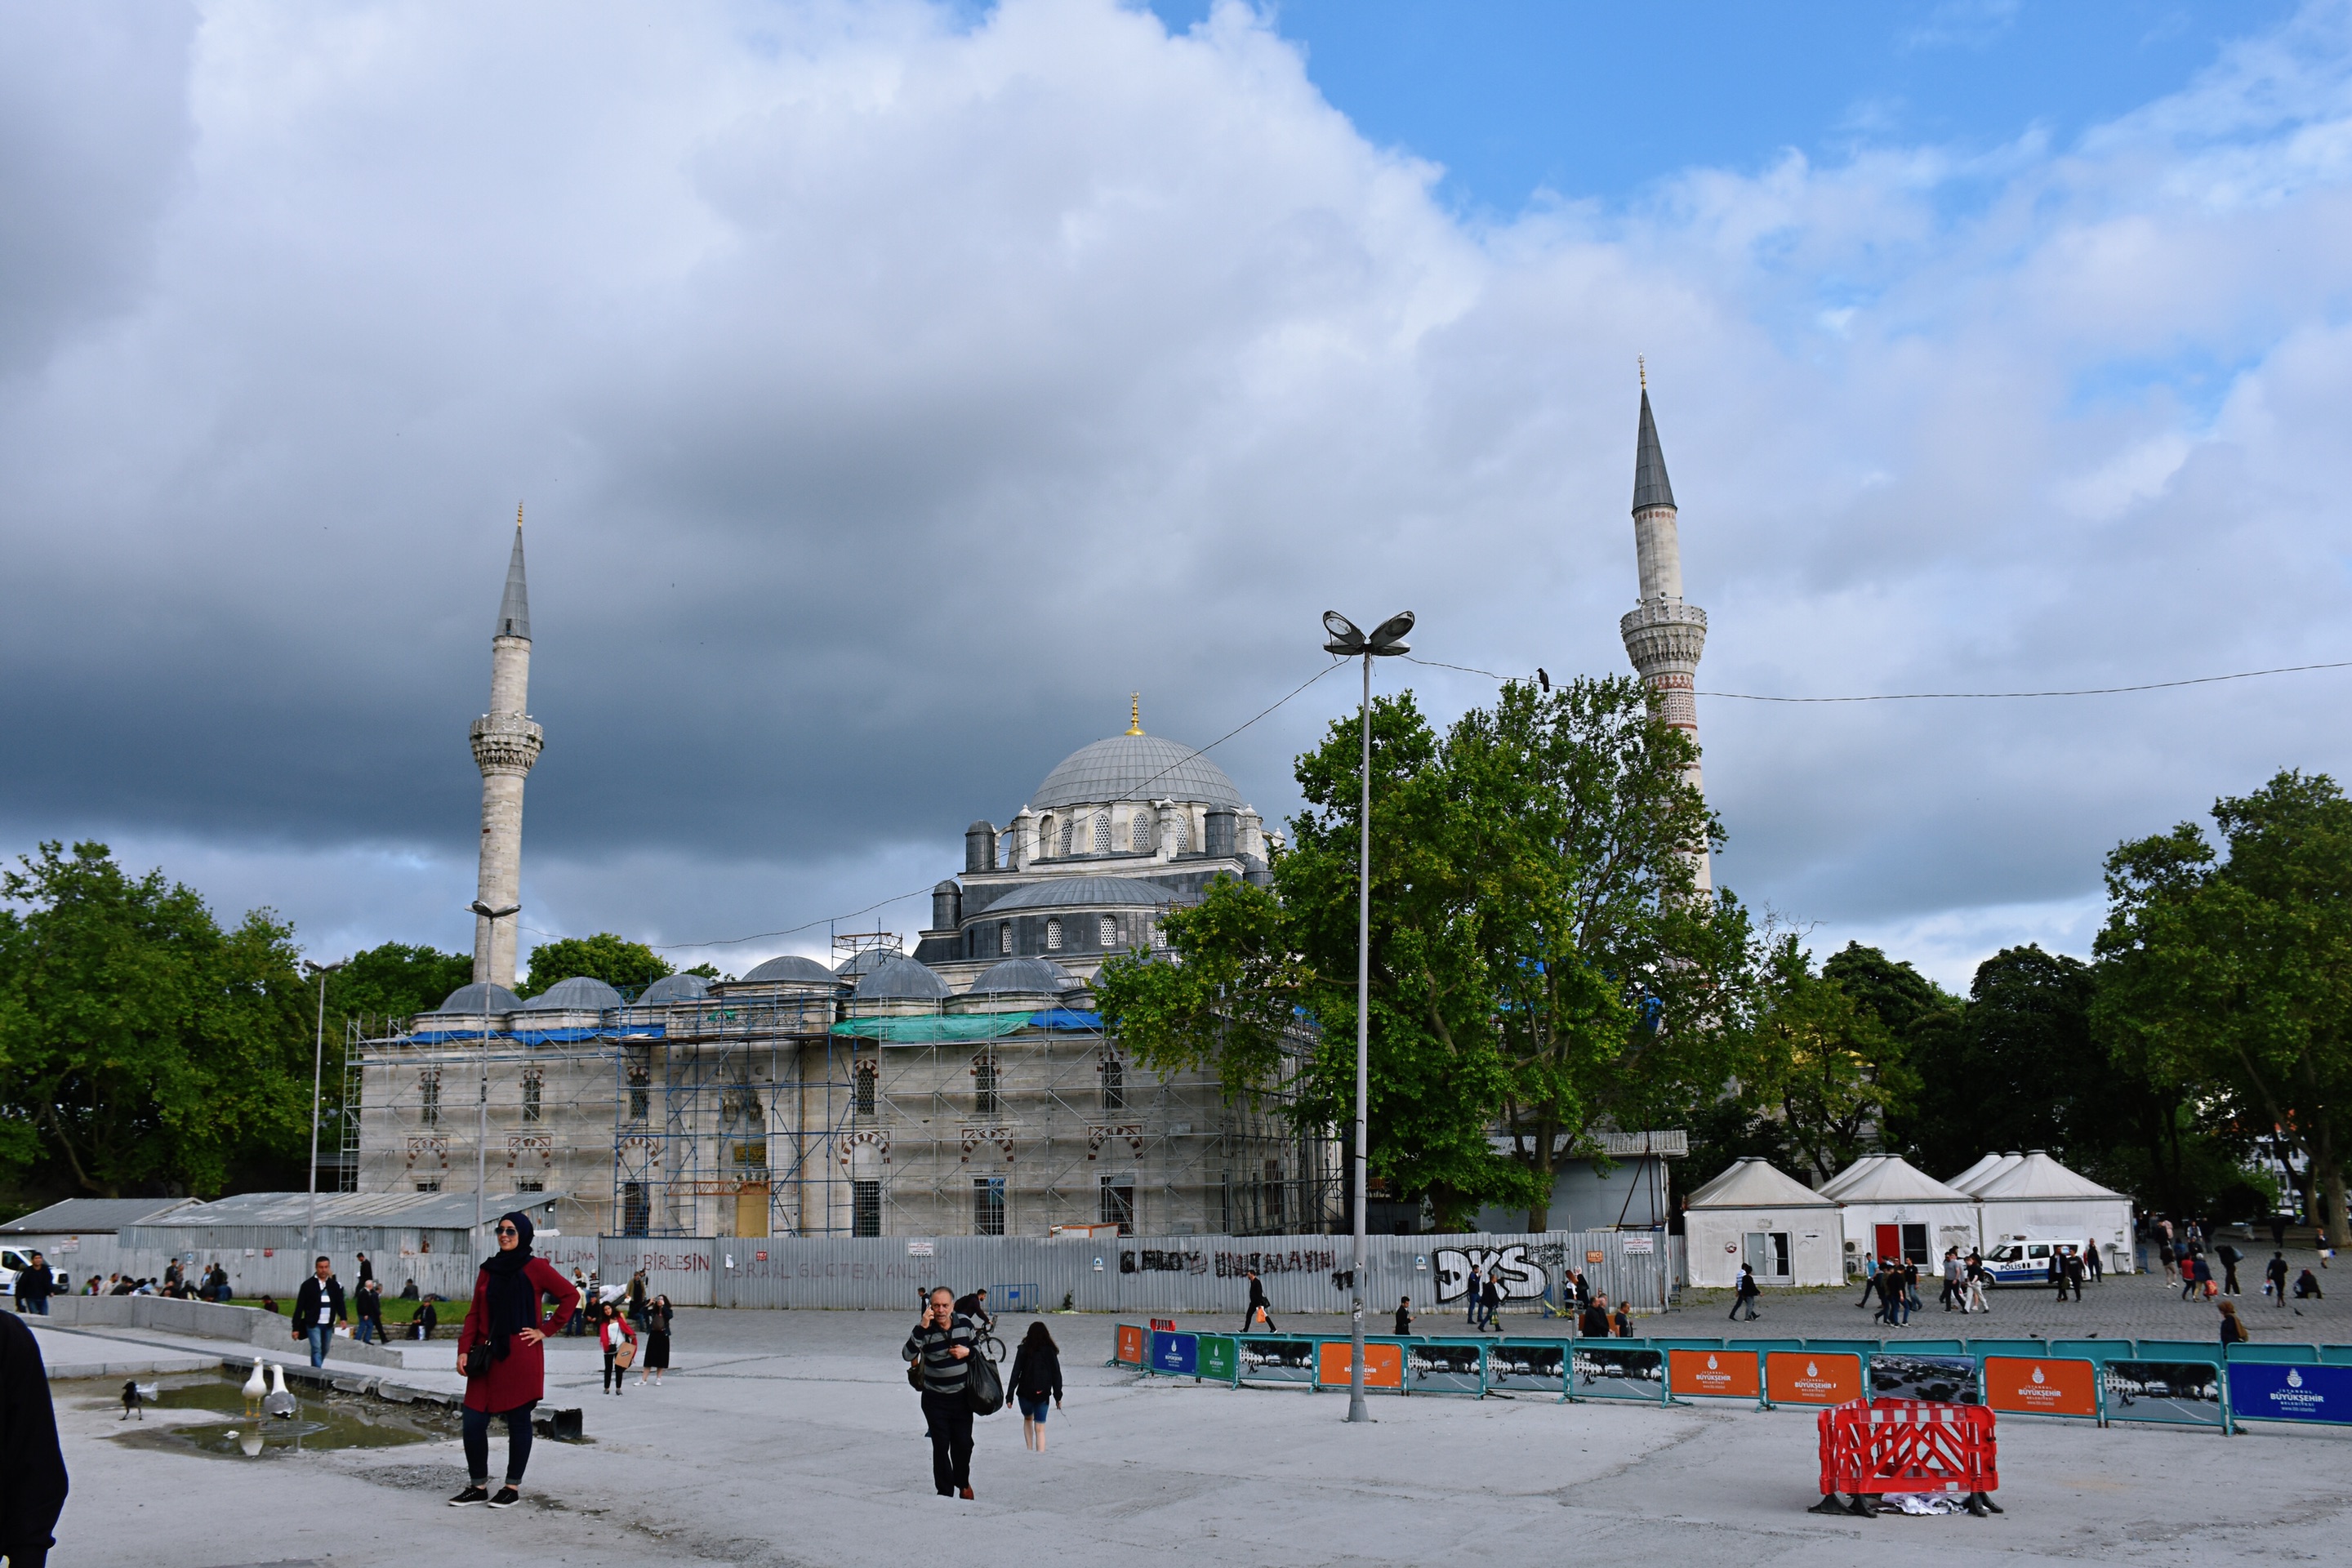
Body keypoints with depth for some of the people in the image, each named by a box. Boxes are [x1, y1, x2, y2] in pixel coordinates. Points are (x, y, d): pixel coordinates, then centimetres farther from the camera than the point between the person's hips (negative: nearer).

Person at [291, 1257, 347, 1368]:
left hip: (328, 1325, 4)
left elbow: (340, 1303, 3)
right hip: (313, 1324, -4)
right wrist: (296, 1328, -5)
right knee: (316, 1349, -14)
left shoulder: (335, 1285, 6)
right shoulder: (308, 1285, -3)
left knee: (324, 1350, 12)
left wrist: (343, 1317, -16)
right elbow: (299, 1307, -2)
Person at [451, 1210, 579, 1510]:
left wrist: (546, 1330, -5)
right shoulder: (488, 1269, 12)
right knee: (474, 1422, 0)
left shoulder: (536, 1268, -3)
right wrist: (464, 1350, 2)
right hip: (487, 1357, 5)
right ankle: (478, 1487, 14)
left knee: (518, 1422, 3)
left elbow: (570, 1296, -3)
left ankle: (513, 1488, 14)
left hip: (521, 1358, -5)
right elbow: (474, 1313, 12)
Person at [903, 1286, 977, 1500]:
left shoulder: (965, 1324, -2)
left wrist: (968, 1352, -10)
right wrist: (922, 1327, -34)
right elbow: (907, 1355, -27)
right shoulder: (926, 1330, -12)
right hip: (935, 1400, -2)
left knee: (963, 1444, 9)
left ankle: (963, 1484, 34)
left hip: (962, 1396, 2)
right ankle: (945, 1491, 10)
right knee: (941, 1446, -3)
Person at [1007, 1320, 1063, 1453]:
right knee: (1040, 1429, 5)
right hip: (1043, 1394, 0)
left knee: (1027, 1419, 27)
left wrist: (1010, 1395, -6)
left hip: (1025, 1393, 0)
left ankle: (1029, 1451, 19)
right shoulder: (1050, 1351, -2)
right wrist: (1058, 1396, 8)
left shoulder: (1023, 1350, -5)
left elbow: (1015, 1373, -8)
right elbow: (1056, 1375, 0)